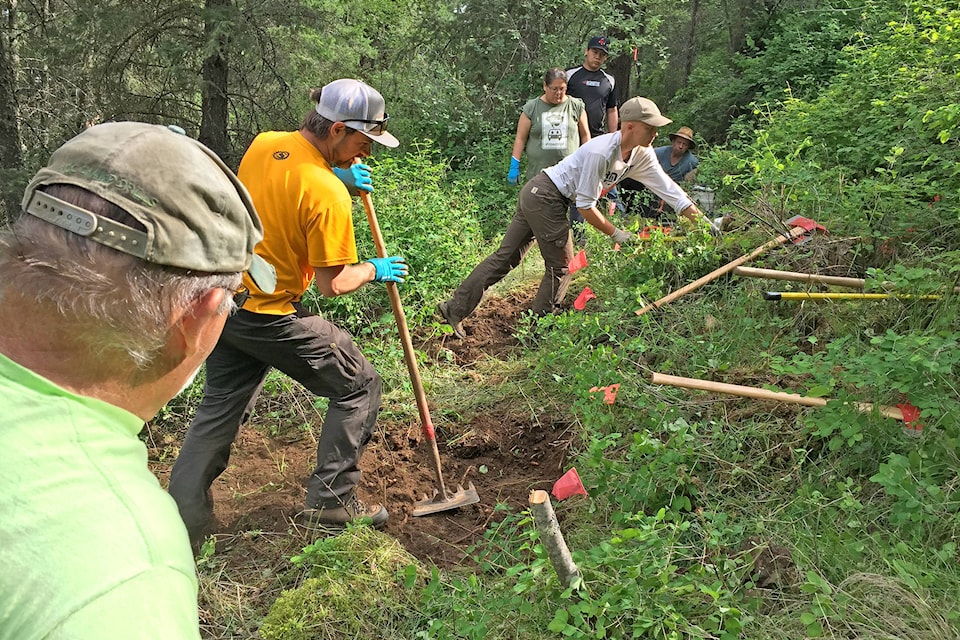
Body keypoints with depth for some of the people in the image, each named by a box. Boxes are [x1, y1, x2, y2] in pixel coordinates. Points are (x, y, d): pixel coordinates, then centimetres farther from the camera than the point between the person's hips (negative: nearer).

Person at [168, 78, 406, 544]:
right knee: (358, 386, 8)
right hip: (270, 316, -8)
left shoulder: (264, 145, 1)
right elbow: (333, 284, -18)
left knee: (219, 409, 20)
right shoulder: (328, 193, -22)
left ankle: (180, 523, 26)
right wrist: (373, 270, 2)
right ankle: (330, 501, 13)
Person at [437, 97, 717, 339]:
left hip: (536, 195, 8)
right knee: (562, 267, -1)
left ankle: (454, 308, 14)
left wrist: (703, 222, 4)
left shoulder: (641, 154, 0)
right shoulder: (600, 152, -25)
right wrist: (616, 234, -13)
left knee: (506, 257, 9)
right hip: (545, 197, -8)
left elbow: (668, 188, 5)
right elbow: (585, 206, -21)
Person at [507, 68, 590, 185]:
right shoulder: (531, 108, 4)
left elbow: (585, 135, 12)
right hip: (537, 173, 0)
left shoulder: (576, 106, 6)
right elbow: (520, 138, 5)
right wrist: (514, 166, 0)